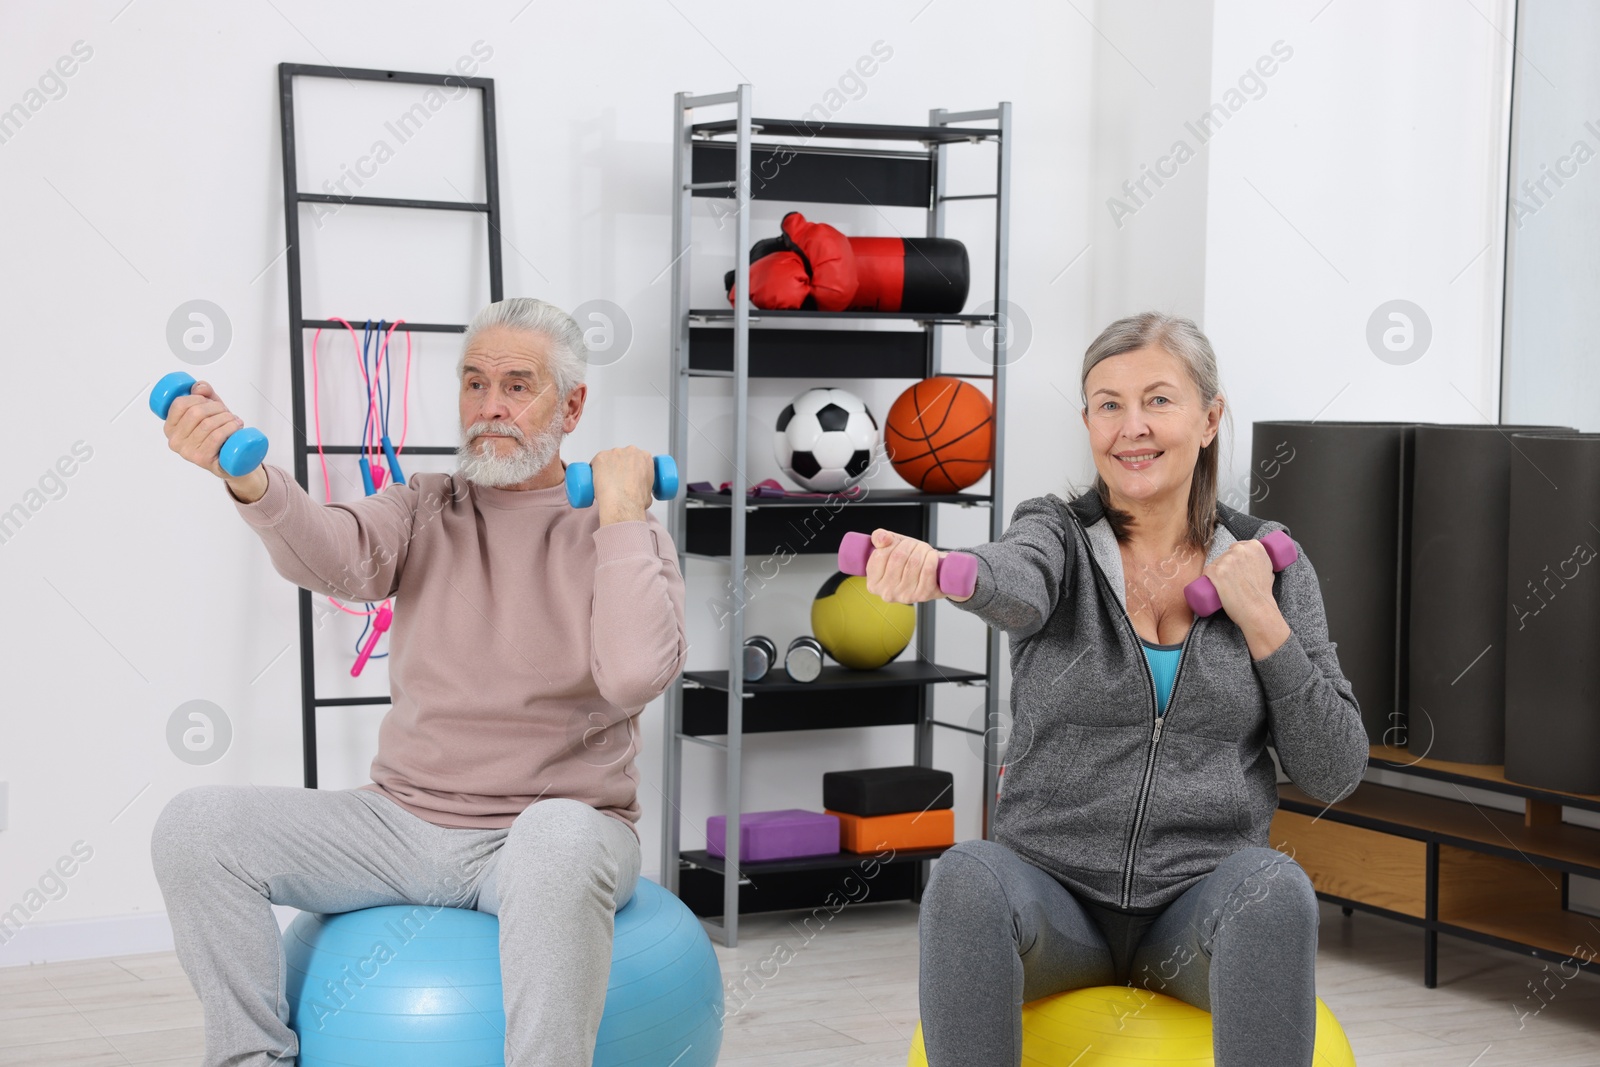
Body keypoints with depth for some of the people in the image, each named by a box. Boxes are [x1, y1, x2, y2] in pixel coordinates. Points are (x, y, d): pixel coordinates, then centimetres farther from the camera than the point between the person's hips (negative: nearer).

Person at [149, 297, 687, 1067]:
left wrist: (621, 512, -15)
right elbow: (334, 556, -15)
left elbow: (636, 673, -22)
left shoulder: (625, 538, -1)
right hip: (405, 823, 4)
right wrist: (247, 477, -34)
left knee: (558, 842, -41)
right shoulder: (425, 510, 10)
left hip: (559, 825, -4)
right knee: (196, 825, -13)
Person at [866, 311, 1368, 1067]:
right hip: (1055, 895, 0)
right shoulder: (1060, 536, 0)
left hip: (1203, 902, 1)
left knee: (1276, 889, -33)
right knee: (968, 879, -33)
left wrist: (1261, 621, -9)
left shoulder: (1267, 564, 5)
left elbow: (1334, 774, 2)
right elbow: (1016, 586, -27)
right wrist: (933, 569, -50)